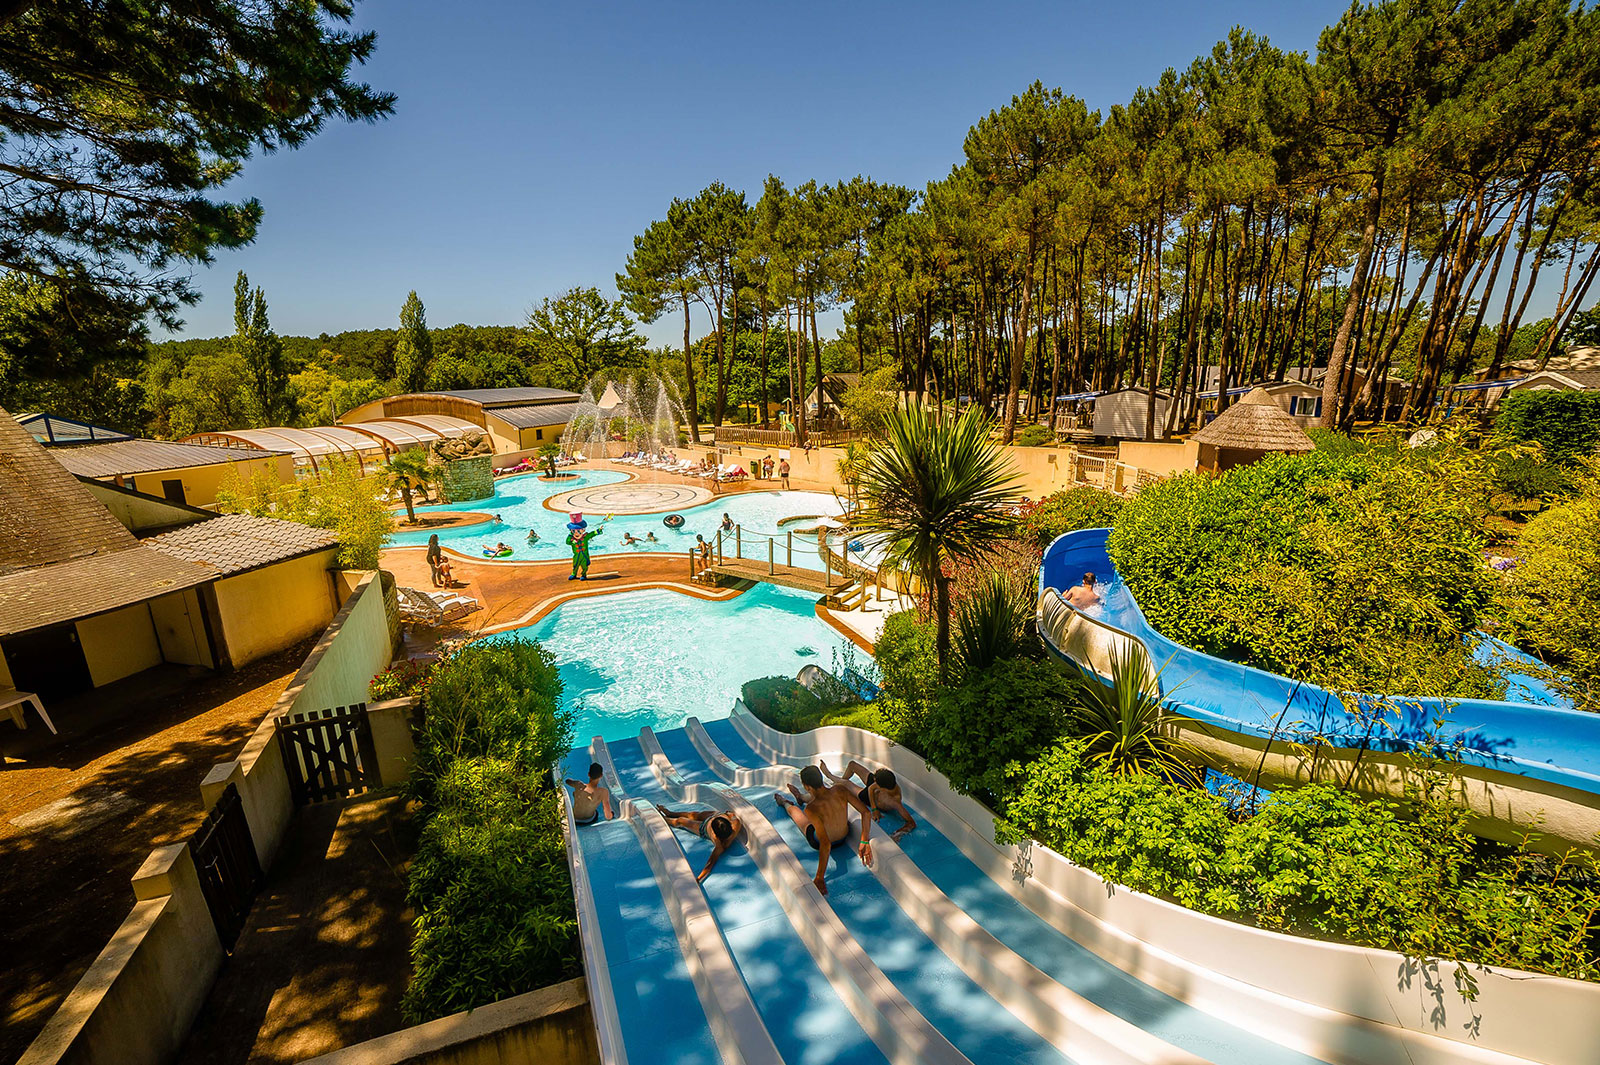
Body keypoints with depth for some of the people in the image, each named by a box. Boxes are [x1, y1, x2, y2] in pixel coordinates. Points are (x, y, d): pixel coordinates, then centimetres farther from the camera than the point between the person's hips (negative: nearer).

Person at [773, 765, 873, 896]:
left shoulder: (811, 809, -41)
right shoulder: (841, 791, -29)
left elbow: (825, 844, -42)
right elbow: (865, 812, -23)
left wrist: (819, 878, -35)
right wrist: (864, 842, -17)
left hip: (817, 842, -4)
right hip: (844, 835, 4)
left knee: (793, 809, 24)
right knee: (815, 796, 29)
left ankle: (785, 803, 65)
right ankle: (801, 798, 67)